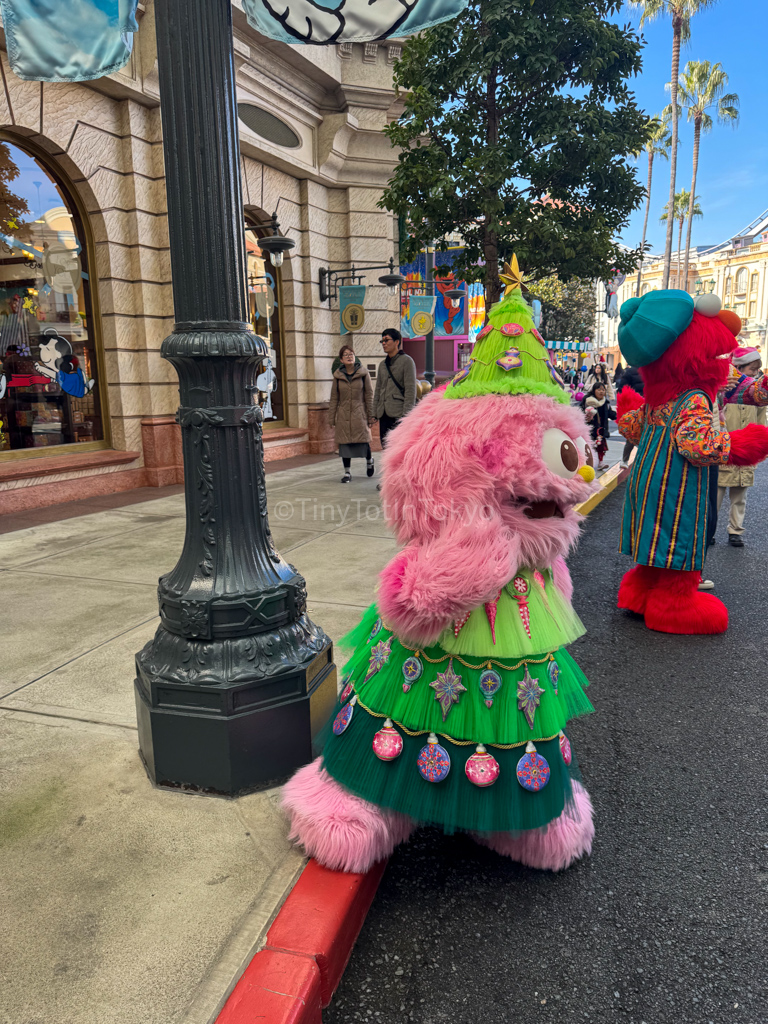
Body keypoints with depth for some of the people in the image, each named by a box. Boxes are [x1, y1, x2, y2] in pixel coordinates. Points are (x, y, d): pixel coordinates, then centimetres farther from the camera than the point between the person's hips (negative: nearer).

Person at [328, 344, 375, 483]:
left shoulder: (363, 373, 0)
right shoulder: (338, 375, 4)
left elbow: (369, 395, 1)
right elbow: (334, 398, 8)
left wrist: (370, 416, -2)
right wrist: (332, 419, 5)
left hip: (359, 414, -2)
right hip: (343, 415, 2)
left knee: (363, 442, -2)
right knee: (344, 444, 2)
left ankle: (369, 460, 31)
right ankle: (347, 472, 15)